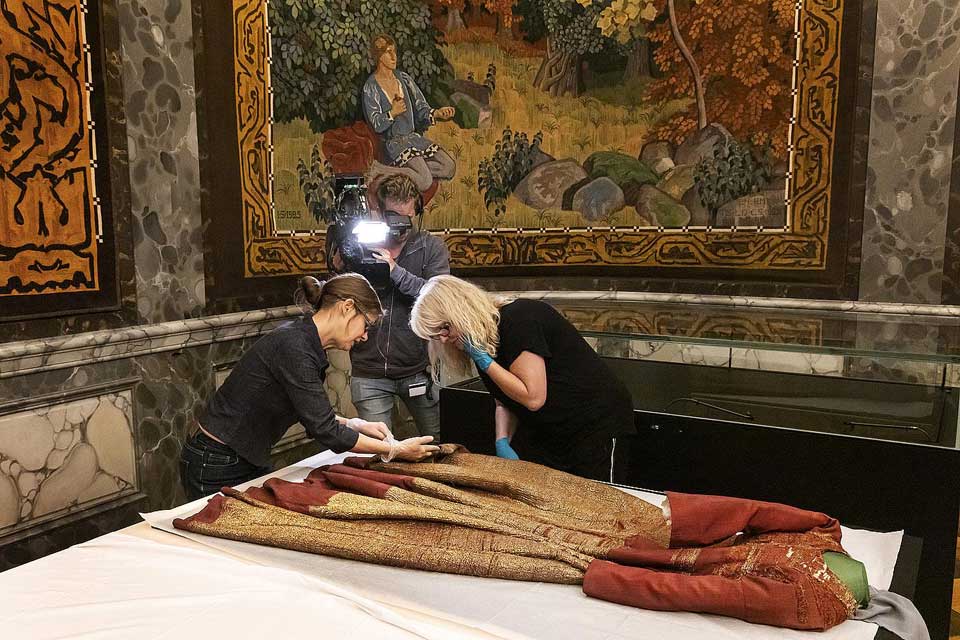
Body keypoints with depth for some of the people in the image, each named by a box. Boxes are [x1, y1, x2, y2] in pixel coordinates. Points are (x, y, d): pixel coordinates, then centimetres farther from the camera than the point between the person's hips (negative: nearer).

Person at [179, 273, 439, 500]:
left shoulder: (302, 341, 4)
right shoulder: (293, 347, -25)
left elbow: (314, 415, 16)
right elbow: (326, 431, -23)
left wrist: (357, 425, 5)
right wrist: (396, 449, -15)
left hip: (248, 461, 9)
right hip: (217, 469, -9)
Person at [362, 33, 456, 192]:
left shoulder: (403, 78, 9)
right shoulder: (371, 86, -7)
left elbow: (422, 109, 8)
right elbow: (376, 124, -11)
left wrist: (437, 113, -13)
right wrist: (392, 113, -30)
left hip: (414, 136, 6)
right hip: (394, 141, -6)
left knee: (450, 167, -11)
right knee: (425, 181, -25)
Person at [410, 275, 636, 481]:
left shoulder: (518, 320, -24)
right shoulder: (483, 341, 3)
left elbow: (533, 398, -28)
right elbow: (505, 403, 8)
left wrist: (483, 360, -22)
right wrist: (502, 442, -10)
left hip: (596, 423, -8)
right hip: (544, 431, 8)